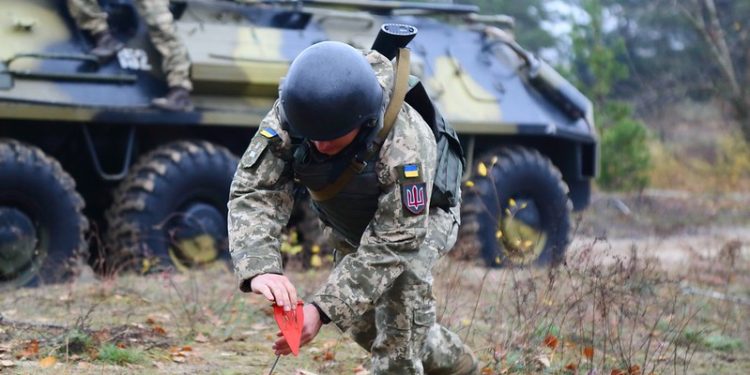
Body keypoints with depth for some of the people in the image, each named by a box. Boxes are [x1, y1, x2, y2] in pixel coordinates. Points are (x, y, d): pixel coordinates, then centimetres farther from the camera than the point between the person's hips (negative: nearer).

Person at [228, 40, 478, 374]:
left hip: (421, 215, -5)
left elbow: (390, 244, -43)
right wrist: (258, 268, -59)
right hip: (349, 224, 5)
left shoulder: (404, 148, -45)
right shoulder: (288, 118, -35)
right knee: (364, 322, 15)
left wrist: (323, 309, -51)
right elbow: (254, 191, -40)